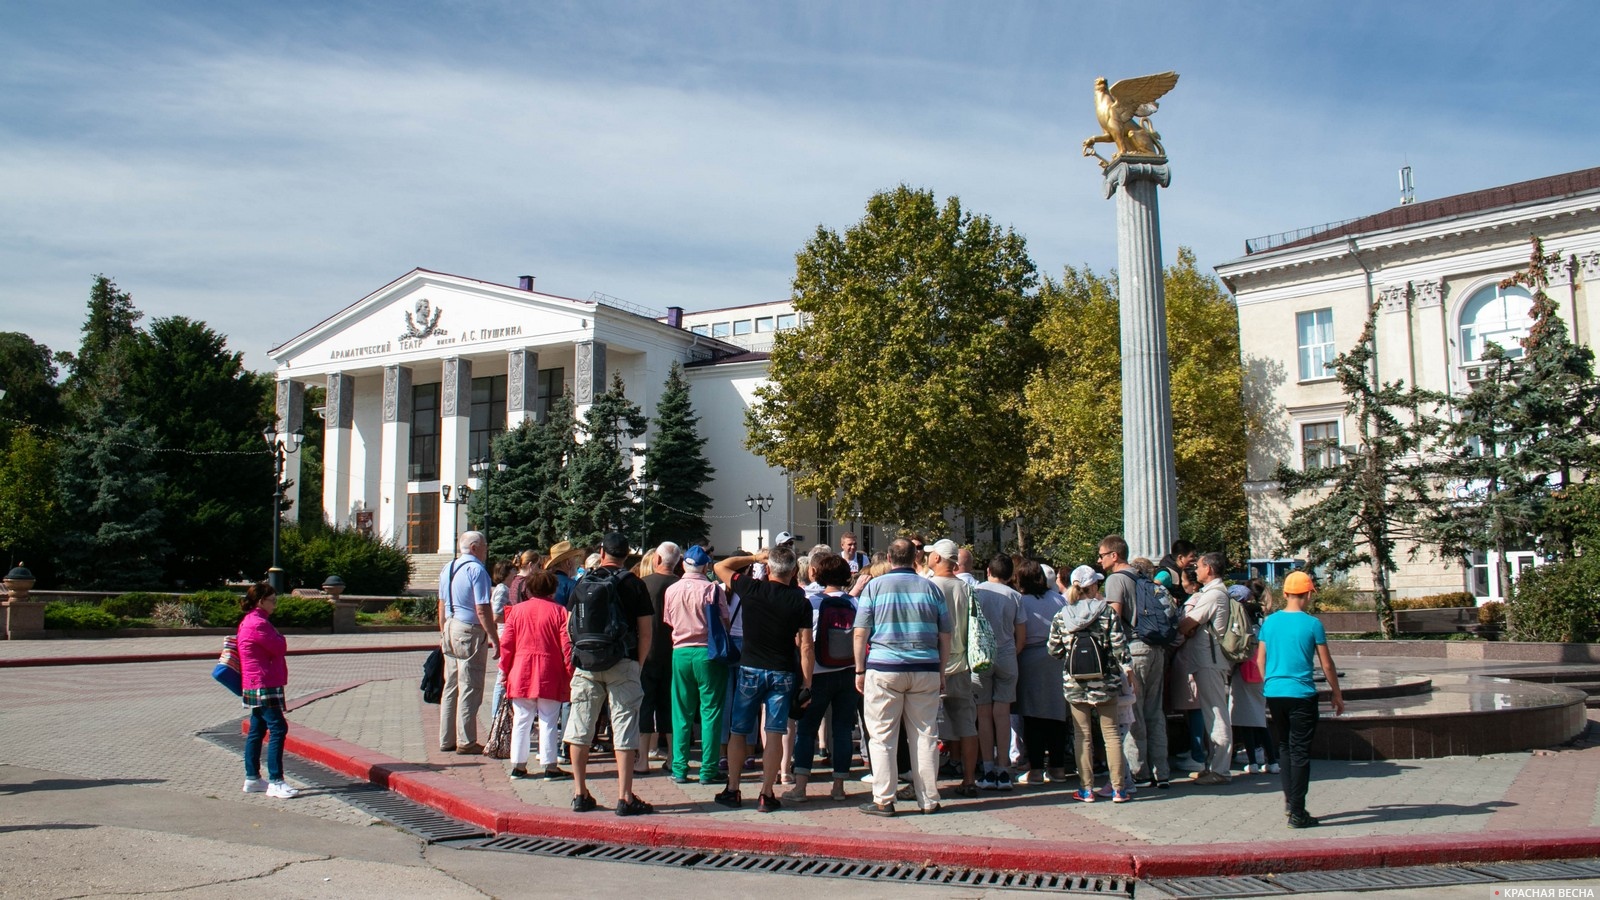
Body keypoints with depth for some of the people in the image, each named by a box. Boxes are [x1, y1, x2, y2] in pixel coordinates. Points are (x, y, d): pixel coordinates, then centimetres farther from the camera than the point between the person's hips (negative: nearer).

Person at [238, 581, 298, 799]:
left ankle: (252, 779, 21)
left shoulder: (251, 621, 17)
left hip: (256, 685, 11)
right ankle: (275, 782, -13)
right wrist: (279, 638, 2)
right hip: (264, 685, -11)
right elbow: (280, 647, -15)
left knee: (257, 730, 14)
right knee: (278, 728, -12)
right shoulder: (258, 624, -17)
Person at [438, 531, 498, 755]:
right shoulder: (477, 570, -14)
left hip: (450, 628, 8)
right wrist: (494, 637, -15)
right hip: (471, 632, -8)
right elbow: (482, 610, -19)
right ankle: (466, 742, 3)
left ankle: (446, 740, 20)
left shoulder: (448, 569, 12)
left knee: (450, 687, 14)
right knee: (469, 689, -1)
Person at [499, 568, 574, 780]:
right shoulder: (559, 611, -2)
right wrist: (570, 674, -1)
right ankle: (549, 766, 1)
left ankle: (518, 765, 13)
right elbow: (567, 646, -7)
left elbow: (506, 644, 6)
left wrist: (505, 671, 14)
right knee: (549, 722, 1)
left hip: (521, 674, 3)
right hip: (550, 676, -3)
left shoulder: (516, 610, 7)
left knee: (521, 721, 10)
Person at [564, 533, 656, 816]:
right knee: (624, 727, 0)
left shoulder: (583, 582, 6)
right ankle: (624, 797, -2)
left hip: (586, 663, 2)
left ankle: (580, 793, 16)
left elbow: (569, 628, 9)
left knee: (580, 727, 11)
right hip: (622, 664, -2)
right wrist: (639, 664, 8)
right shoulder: (634, 584, 0)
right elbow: (645, 633, -3)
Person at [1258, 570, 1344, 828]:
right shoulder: (1312, 624, -8)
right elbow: (1327, 665, -3)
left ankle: (1289, 799, 21)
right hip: (1301, 694, -4)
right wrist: (1336, 694, 10)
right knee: (1300, 752, 0)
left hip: (1273, 693, 4)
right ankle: (1297, 813, 0)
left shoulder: (1270, 621, 3)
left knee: (1284, 746, 20)